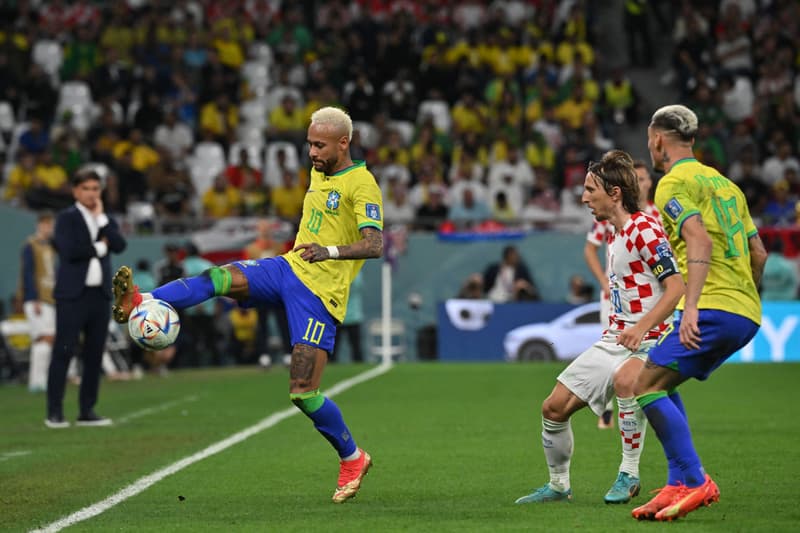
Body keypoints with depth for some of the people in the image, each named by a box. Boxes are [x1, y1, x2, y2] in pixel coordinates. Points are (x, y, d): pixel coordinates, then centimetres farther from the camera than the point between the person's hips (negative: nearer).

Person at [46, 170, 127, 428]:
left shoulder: (106, 220, 15)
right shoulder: (67, 218, 0)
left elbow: (119, 245, -3)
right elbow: (69, 250, -16)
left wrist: (101, 218, -4)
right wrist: (99, 248, -5)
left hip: (100, 294, 5)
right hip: (72, 294, -5)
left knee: (94, 354, 5)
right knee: (63, 352, -7)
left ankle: (87, 411, 10)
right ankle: (54, 412, -6)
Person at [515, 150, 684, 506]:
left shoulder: (644, 229, -14)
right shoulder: (614, 236, 14)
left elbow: (677, 288, -22)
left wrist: (641, 328, -31)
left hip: (647, 341, -9)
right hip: (614, 340, 9)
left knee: (625, 380, -40)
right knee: (554, 407, 5)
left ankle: (629, 475, -25)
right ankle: (558, 486, 24)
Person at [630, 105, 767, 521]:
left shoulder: (673, 183, -4)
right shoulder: (724, 183, 23)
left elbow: (700, 241, -20)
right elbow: (759, 253, 23)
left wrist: (690, 306, -29)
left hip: (713, 308, -9)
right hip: (746, 313, 9)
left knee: (647, 386, -11)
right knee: (660, 385, 17)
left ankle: (695, 482, -18)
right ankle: (680, 484, 8)